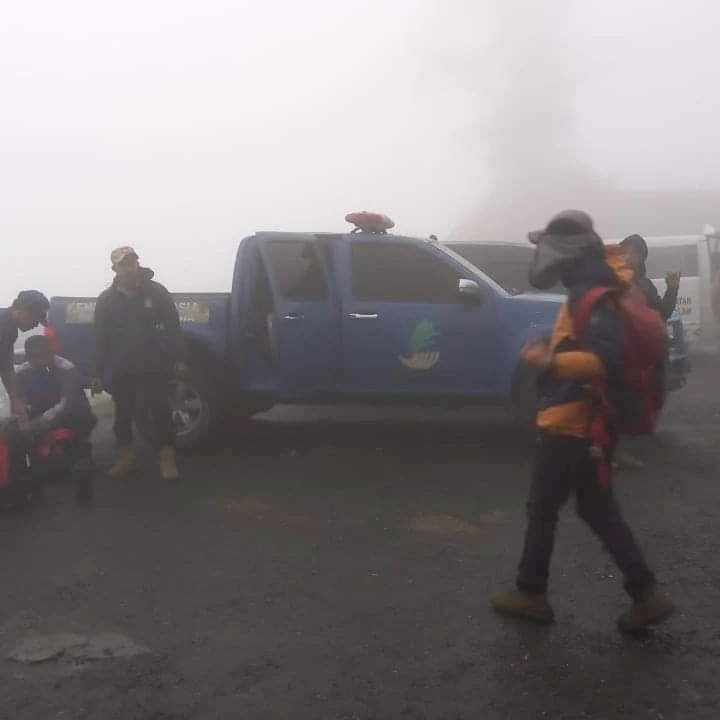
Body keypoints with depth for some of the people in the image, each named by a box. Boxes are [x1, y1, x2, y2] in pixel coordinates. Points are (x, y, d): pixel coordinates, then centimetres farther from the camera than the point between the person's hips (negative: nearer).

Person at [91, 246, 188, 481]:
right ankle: (125, 457, 25)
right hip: (121, 370, 2)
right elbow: (101, 339, 7)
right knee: (123, 415, 11)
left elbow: (172, 327, 0)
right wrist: (98, 373, 5)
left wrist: (178, 359, -5)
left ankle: (168, 459, 7)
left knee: (161, 412, -1)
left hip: (153, 367, -2)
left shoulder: (156, 292, -1)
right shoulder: (106, 300, 5)